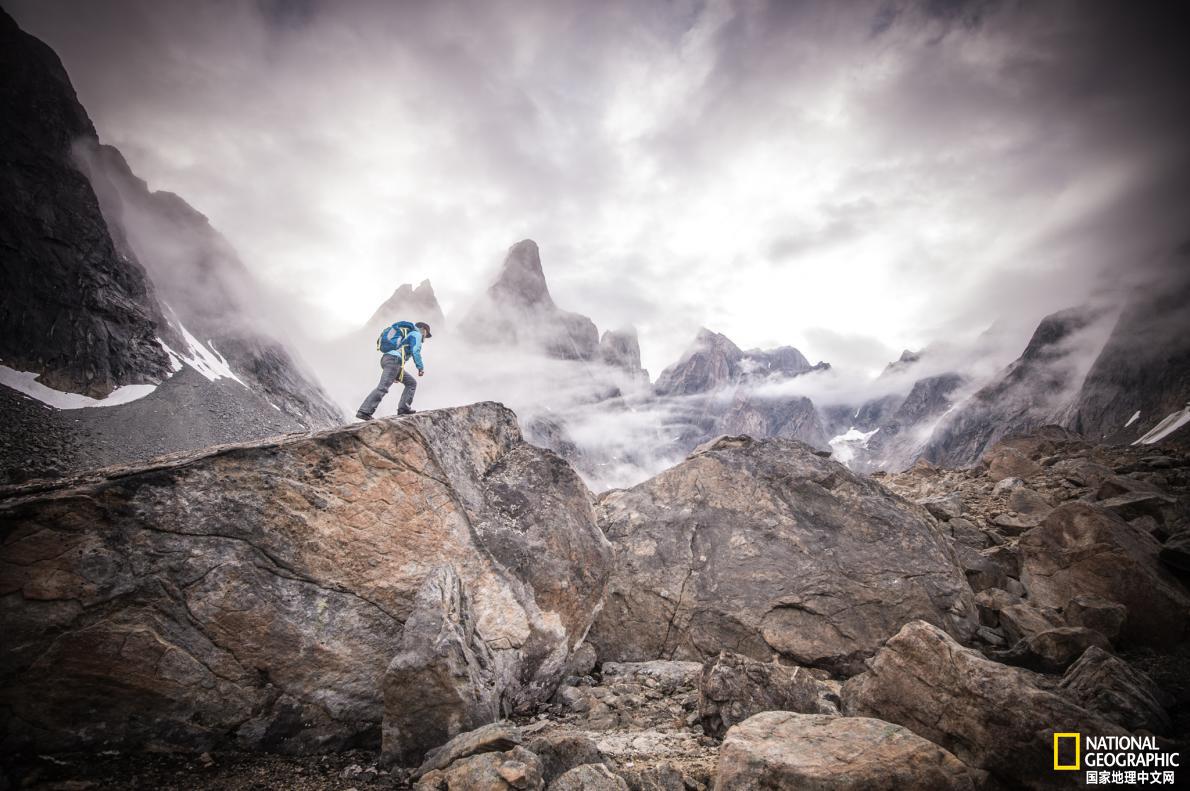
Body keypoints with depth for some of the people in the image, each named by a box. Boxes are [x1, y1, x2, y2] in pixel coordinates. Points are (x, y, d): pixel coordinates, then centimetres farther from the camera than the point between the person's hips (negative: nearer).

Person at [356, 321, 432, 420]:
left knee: (411, 383, 14)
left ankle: (403, 408, 2)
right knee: (382, 388, -18)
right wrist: (421, 367, -1)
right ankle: (364, 411, -26)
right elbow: (415, 352, -8)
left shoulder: (406, 334, 34)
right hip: (394, 360, -10)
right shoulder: (417, 334, 8)